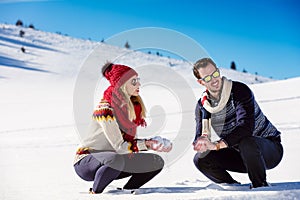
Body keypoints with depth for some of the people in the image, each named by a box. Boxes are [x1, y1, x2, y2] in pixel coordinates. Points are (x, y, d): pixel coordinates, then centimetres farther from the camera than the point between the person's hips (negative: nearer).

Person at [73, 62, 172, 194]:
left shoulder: (131, 107, 4)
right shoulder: (105, 110, -22)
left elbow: (130, 141, 5)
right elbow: (119, 147, -23)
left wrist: (154, 143, -8)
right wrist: (146, 144, -25)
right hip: (86, 162, -8)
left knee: (157, 162, -3)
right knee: (116, 160, -41)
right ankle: (95, 194, -17)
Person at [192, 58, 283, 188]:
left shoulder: (240, 91, -20)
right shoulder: (202, 105, -2)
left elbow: (246, 126, -33)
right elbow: (199, 137, -8)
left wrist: (217, 145, -43)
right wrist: (202, 144, -34)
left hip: (271, 149, -5)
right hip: (241, 154, 6)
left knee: (246, 143, -39)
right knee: (200, 159, -12)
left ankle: (261, 186, -16)